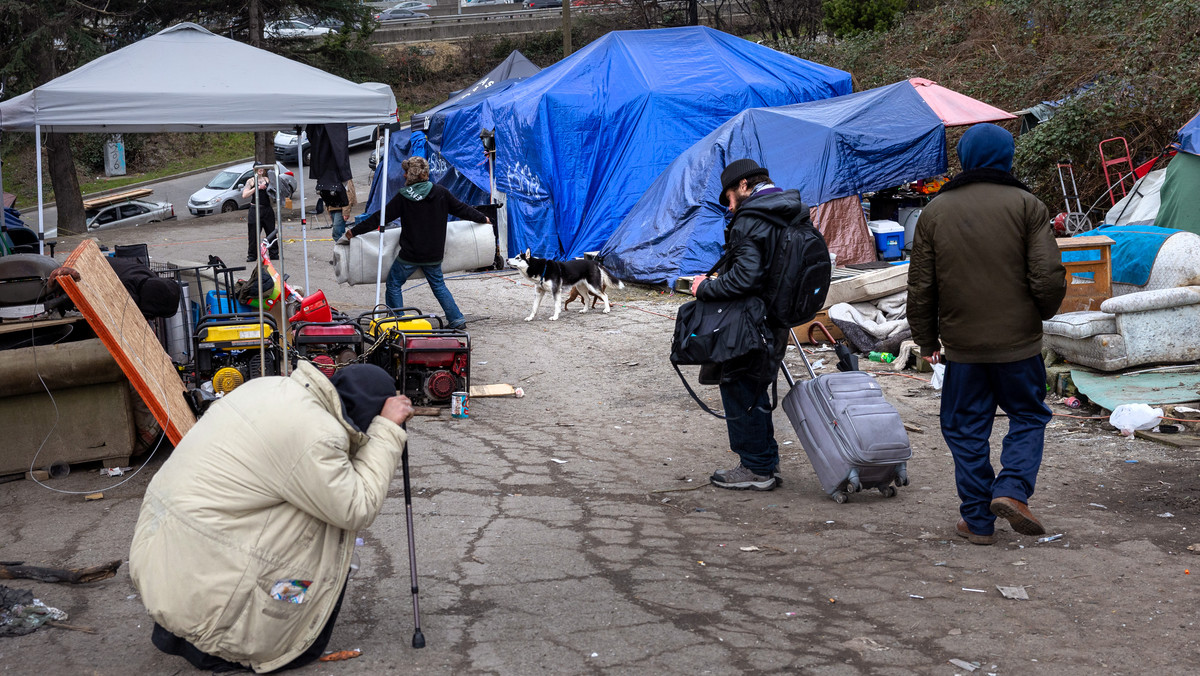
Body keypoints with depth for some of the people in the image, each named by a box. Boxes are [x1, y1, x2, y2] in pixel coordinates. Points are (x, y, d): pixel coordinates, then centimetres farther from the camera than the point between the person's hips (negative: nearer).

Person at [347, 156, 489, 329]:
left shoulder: (403, 198, -11)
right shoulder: (440, 193, -2)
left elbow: (381, 218, -8)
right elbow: (461, 209, 9)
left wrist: (355, 230, 0)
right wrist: (483, 219, 25)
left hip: (410, 255, -4)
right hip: (434, 255, 4)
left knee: (394, 284, 11)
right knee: (438, 285, 20)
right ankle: (457, 319, 16)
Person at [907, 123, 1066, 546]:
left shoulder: (935, 211, 4)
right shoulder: (1026, 205, -4)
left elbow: (920, 287, 5)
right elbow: (1048, 276, -9)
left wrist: (927, 342, 14)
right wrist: (1042, 313, 11)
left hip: (961, 345, 2)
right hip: (1019, 342, -2)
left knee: (967, 429, 10)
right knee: (1028, 416, 15)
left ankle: (978, 520, 12)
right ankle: (1012, 490, -5)